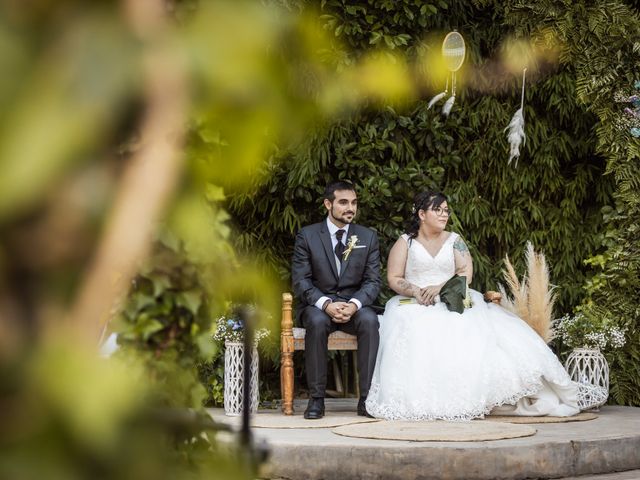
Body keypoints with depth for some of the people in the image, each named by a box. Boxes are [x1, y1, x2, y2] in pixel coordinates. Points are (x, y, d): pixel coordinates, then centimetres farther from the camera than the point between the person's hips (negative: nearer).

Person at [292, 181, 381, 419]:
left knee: (370, 320, -32)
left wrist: (354, 304, -19)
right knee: (317, 322, -36)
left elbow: (373, 281, 2)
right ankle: (316, 398, -28)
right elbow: (300, 281, -5)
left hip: (354, 304, 1)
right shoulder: (307, 236, 0)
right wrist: (326, 304, -23)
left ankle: (367, 397, -28)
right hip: (317, 304, -1)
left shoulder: (368, 237, 7)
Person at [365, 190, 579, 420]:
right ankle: (420, 401, -33)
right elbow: (394, 278, 3)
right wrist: (416, 291, -15)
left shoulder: (454, 241, 15)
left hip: (452, 302, 2)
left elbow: (466, 273, 3)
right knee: (417, 338, -35)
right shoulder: (405, 242, 11)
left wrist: (440, 287, -14)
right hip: (415, 306, -2)